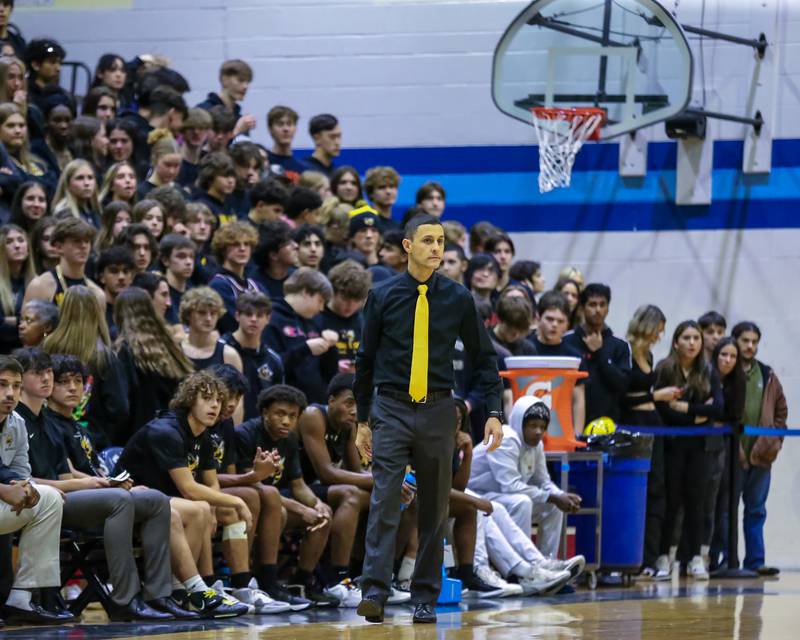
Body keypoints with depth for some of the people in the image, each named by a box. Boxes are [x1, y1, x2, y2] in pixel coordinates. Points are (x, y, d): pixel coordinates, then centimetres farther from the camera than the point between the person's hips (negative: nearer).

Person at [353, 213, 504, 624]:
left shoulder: (457, 299, 1)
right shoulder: (383, 296, 0)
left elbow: (483, 357, 7)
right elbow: (366, 359, 7)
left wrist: (494, 412, -3)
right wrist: (362, 421, 7)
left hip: (437, 411, 2)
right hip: (392, 410, -2)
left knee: (434, 509, 6)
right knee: (384, 503, -12)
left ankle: (425, 599, 12)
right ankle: (374, 593, -16)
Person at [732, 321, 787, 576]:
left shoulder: (767, 376, 12)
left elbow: (781, 410, 19)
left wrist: (774, 442, 7)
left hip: (761, 455, 5)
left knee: (756, 511, 8)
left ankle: (755, 561, 11)